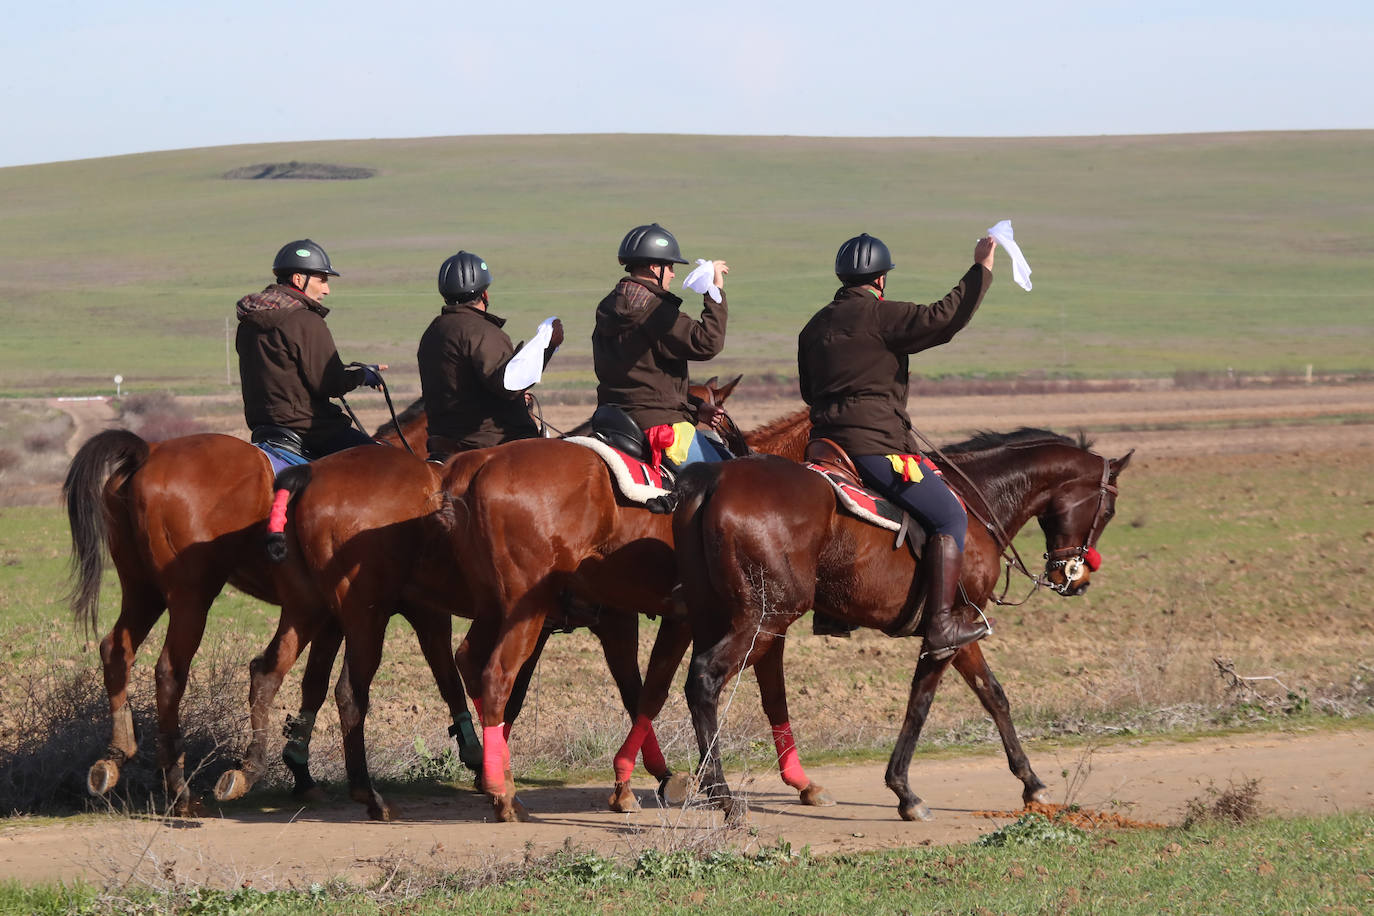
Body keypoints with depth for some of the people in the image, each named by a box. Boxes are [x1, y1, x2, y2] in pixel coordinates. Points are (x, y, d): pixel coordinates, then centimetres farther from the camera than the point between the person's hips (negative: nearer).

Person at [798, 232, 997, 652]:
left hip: (827, 440, 9)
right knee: (950, 517, -5)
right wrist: (981, 270, -12)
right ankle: (941, 625, -16)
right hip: (876, 445, -8)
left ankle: (829, 612, 37)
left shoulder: (815, 326, 17)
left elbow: (809, 392, 25)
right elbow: (944, 318, -18)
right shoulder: (882, 316, -8)